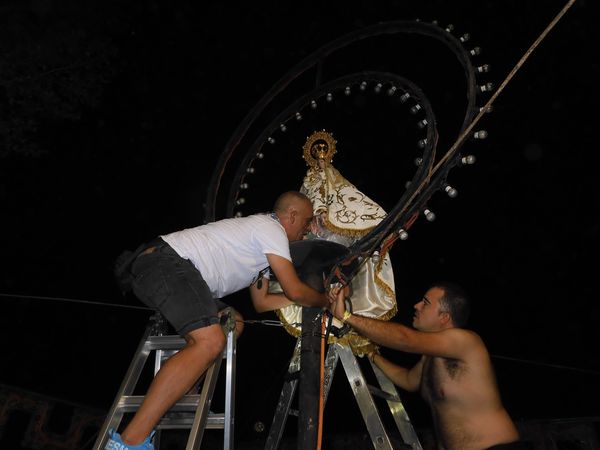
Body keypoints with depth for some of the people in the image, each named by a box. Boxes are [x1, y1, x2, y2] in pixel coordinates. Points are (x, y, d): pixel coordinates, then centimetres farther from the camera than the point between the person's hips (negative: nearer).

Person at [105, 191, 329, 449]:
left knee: (233, 323, 13)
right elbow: (295, 291, -9)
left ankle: (178, 400, 5)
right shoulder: (272, 228, -4)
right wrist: (325, 301, 12)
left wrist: (315, 295, 25)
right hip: (168, 261, -11)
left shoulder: (258, 227, 25)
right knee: (209, 342, -25)